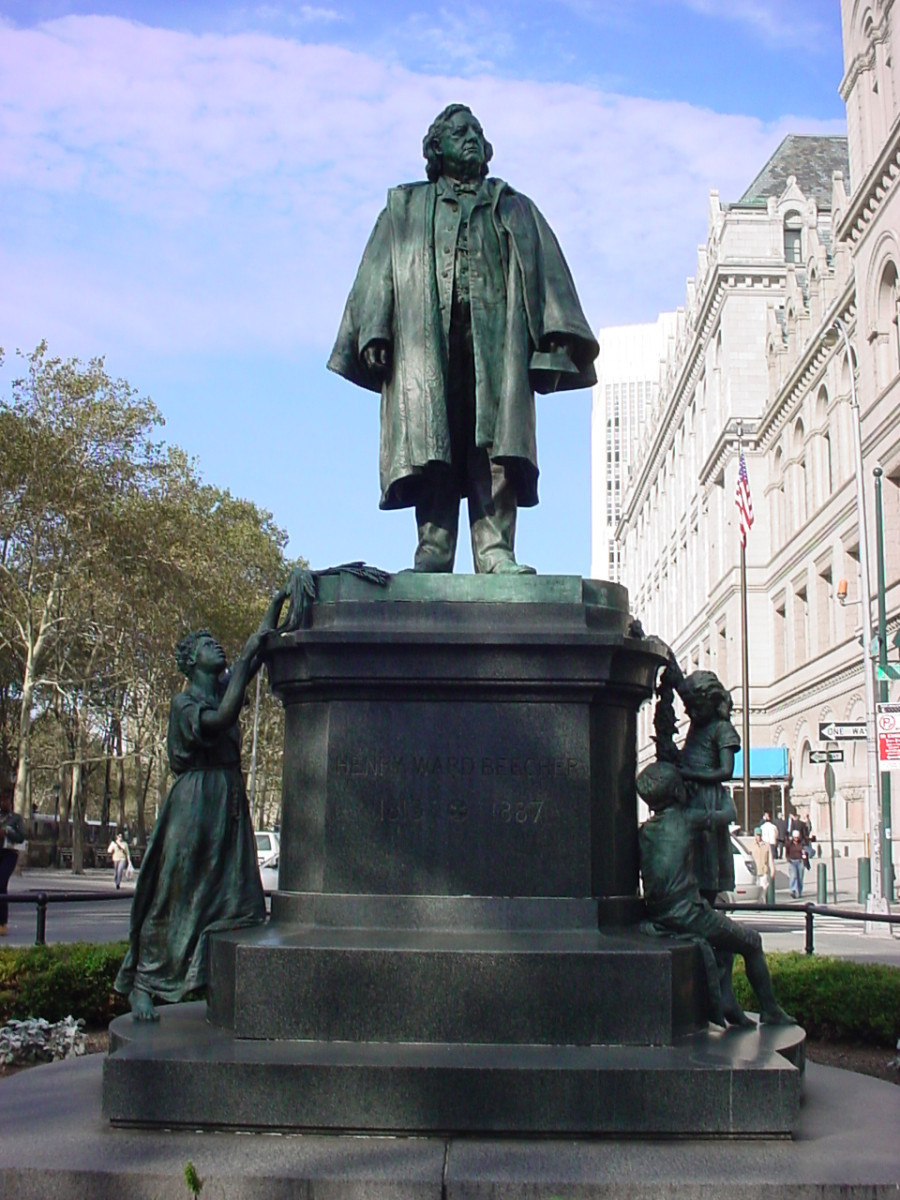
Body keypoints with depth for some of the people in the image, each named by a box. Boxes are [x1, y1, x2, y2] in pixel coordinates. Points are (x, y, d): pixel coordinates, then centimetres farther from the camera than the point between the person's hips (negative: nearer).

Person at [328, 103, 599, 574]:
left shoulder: (514, 210, 29)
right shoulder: (405, 208, 28)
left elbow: (546, 273, 17)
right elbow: (379, 274, 15)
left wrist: (554, 338, 0)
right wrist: (375, 334, -3)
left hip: (495, 336, 0)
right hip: (426, 337, 0)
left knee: (497, 444, -16)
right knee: (431, 445, -14)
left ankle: (495, 552, -24)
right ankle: (433, 552, -19)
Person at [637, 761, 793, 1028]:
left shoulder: (644, 831, 9)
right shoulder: (686, 818, -4)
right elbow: (726, 815, 12)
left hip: (657, 921, 6)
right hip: (687, 914, -6)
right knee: (752, 941, 15)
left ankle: (717, 1010, 30)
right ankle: (770, 1011, 23)